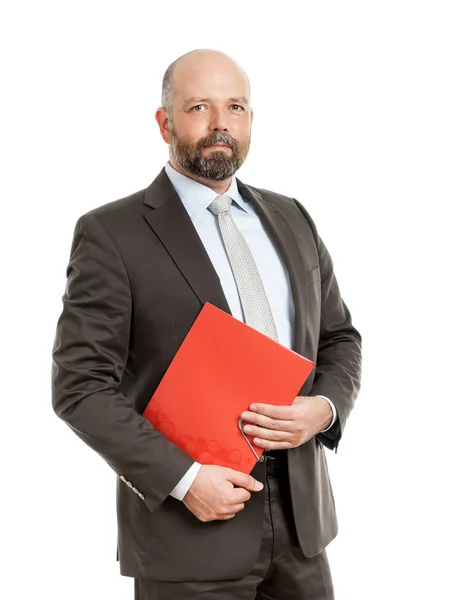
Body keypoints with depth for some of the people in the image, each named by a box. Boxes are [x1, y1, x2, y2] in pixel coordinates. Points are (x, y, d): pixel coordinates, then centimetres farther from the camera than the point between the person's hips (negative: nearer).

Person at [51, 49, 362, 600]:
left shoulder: (290, 219, 9)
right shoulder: (110, 234, -8)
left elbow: (339, 337, 15)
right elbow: (80, 385, -11)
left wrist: (325, 407, -6)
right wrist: (184, 478, -18)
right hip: (188, 529, -5)